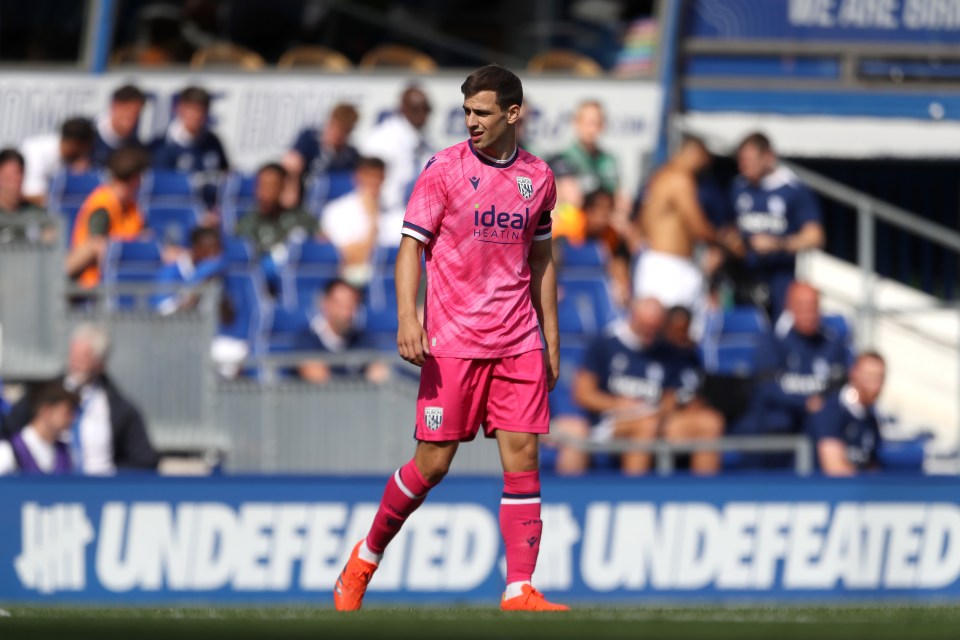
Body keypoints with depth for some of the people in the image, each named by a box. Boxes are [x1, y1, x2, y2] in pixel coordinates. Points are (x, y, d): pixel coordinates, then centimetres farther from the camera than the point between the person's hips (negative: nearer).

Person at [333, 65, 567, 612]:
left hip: (518, 343, 3)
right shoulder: (444, 169, -3)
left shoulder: (538, 178, 9)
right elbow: (412, 246, -5)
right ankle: (366, 557, 19)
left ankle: (520, 592, -5)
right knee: (433, 462, -2)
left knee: (523, 457, -5)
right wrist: (407, 316, -19)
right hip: (452, 340, -3)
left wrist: (552, 341, 16)